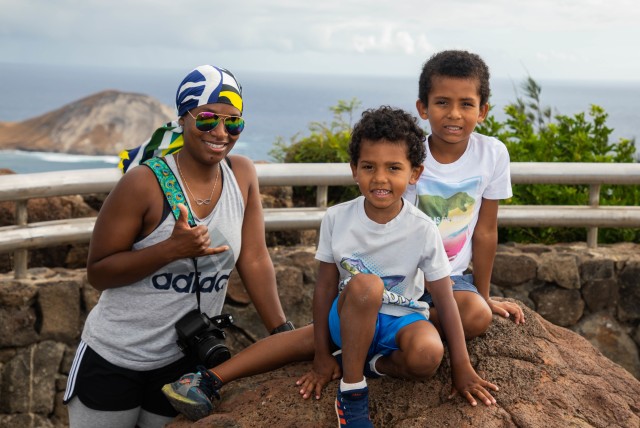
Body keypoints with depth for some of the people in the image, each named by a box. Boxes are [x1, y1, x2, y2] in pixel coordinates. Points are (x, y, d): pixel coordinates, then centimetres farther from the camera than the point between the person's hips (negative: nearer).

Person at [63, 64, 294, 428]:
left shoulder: (243, 175, -4)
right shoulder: (145, 183, -18)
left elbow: (255, 261, -2)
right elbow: (97, 273, -14)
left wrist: (285, 336, -7)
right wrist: (173, 249, -27)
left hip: (186, 361, 4)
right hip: (113, 358, -3)